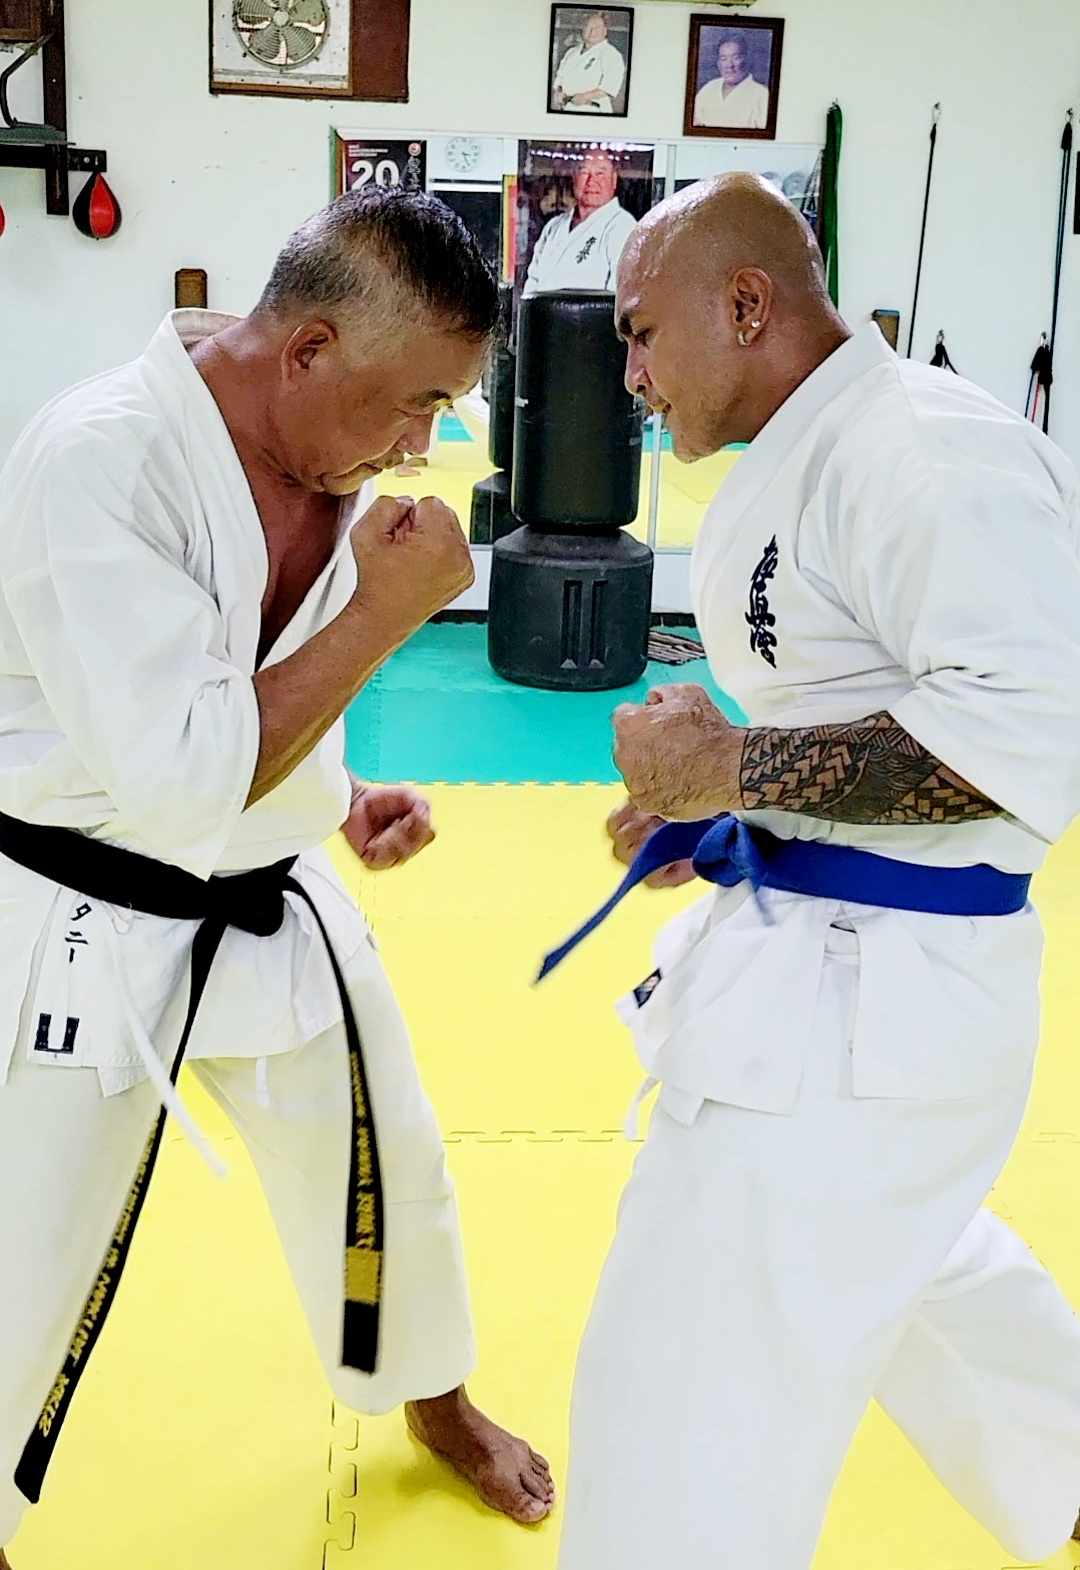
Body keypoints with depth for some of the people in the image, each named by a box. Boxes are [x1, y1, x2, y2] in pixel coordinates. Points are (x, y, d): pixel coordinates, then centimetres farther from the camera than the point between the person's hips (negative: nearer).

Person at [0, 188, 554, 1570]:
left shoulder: (323, 459, -3)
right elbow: (179, 780, -32)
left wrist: (341, 799, -2)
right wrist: (385, 613, -28)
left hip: (270, 906, 7)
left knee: (385, 1168, 21)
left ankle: (432, 1398, 51)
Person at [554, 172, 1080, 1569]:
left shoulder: (929, 449, -19)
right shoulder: (792, 466, 13)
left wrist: (734, 767, -24)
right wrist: (713, 817, 7)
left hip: (867, 995, -11)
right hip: (806, 952, 11)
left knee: (689, 1409, -2)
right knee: (896, 1254, 32)